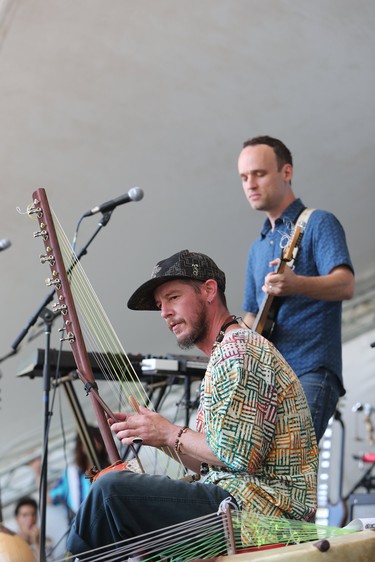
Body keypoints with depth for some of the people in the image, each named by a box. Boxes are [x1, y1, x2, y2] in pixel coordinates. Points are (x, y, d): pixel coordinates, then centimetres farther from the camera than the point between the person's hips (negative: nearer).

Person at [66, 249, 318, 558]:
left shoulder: (238, 349, -11)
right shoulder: (229, 351, 21)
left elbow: (238, 455, -22)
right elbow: (213, 464, 18)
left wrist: (170, 434, -8)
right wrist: (152, 433, 4)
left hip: (256, 507, -11)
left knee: (111, 488, -18)